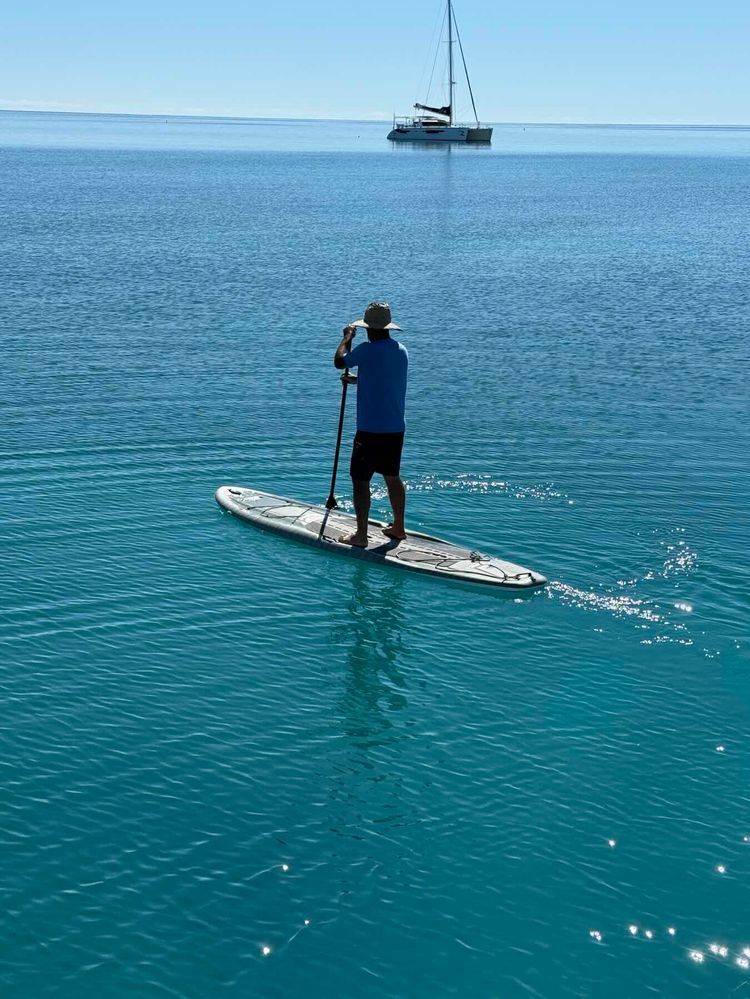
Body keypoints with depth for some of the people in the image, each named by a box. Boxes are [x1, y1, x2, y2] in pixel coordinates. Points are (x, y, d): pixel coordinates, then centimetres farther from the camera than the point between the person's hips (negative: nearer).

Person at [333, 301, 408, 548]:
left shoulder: (368, 350, -17)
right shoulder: (401, 350, 8)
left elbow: (339, 361, -4)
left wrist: (347, 337, 10)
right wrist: (359, 380, 27)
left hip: (370, 430, -8)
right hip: (396, 428, 8)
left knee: (360, 480, 1)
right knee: (392, 477, 19)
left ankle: (360, 535, 3)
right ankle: (398, 527, 28)